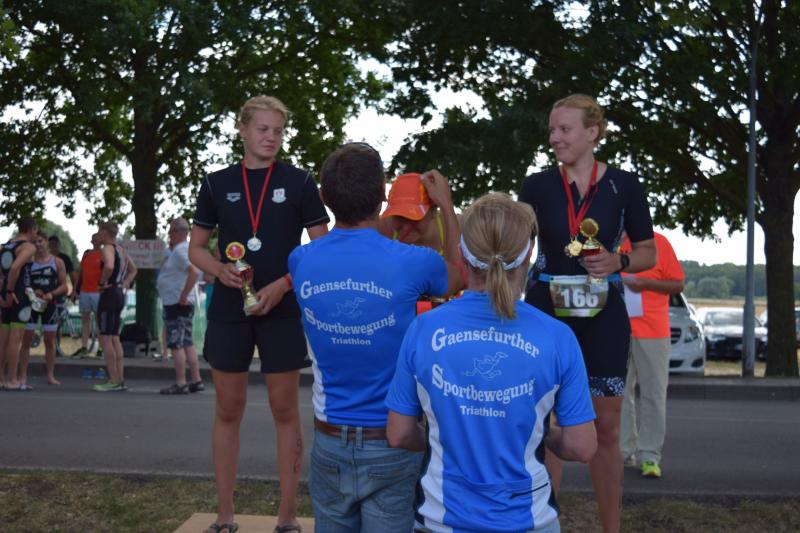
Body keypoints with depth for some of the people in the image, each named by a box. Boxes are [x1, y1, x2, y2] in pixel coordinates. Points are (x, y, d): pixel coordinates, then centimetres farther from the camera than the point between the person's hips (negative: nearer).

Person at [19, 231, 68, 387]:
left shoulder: (57, 262, 3)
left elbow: (64, 287, 1)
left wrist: (51, 294, -16)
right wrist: (31, 292, -18)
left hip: (50, 304, 1)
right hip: (30, 303, -1)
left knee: (50, 342, 7)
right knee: (26, 341, -3)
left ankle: (50, 376, 15)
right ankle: (23, 377, 0)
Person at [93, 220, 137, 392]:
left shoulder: (108, 248, -12)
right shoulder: (121, 250, 16)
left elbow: (109, 266, -33)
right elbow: (133, 270, 29)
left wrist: (102, 282, -19)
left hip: (109, 294, -9)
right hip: (119, 294, 9)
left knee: (105, 338, -5)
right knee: (114, 338, 14)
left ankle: (113, 381, -5)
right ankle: (120, 379, 17)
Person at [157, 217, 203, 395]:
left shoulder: (180, 250, -16)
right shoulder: (184, 249, 16)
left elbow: (194, 272, -30)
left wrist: (183, 296, -25)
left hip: (177, 304, -10)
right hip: (182, 304, 10)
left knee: (176, 344, -7)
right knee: (187, 343, 12)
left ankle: (180, 383, -4)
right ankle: (196, 380, 15)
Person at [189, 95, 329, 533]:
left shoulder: (298, 182, 0)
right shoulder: (217, 183, 5)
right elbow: (196, 248, 11)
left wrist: (283, 284, -14)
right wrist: (219, 269, -11)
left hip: (283, 311, -2)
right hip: (228, 310, 2)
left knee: (285, 411, 4)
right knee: (228, 410, 8)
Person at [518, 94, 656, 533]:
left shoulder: (623, 185, 1)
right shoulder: (537, 186, 1)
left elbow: (648, 252, 7)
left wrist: (619, 261, -12)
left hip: (602, 317, 1)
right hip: (546, 314, 0)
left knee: (606, 429, 9)